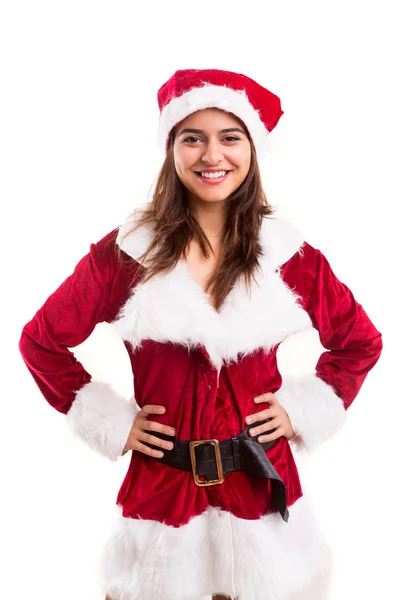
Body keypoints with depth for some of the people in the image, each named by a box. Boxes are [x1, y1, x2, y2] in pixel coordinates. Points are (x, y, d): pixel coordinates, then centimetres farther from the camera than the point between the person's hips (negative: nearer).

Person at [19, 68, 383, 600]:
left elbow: (361, 342, 10)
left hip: (261, 488, 2)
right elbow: (41, 341, 1)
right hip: (161, 491, -1)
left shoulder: (290, 255, -3)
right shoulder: (124, 252, -7)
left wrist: (303, 410, 1)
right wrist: (113, 423, -4)